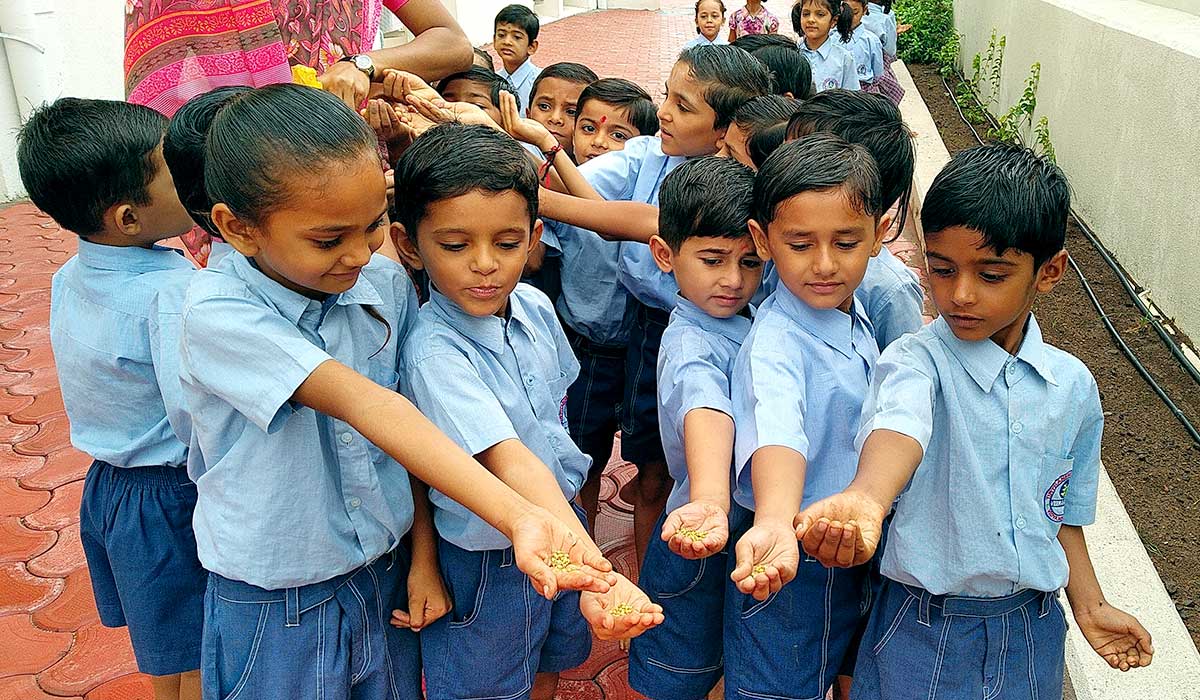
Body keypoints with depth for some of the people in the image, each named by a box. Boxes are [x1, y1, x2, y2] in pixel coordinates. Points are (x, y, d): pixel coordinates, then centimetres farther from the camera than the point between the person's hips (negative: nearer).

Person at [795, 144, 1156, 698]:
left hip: (1035, 628, 4)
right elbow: (899, 425, -42)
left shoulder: (1074, 386, -2)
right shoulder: (916, 360, -18)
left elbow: (1062, 511, 12)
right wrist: (864, 502, -61)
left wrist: (1090, 605, 13)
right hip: (926, 629, -4)